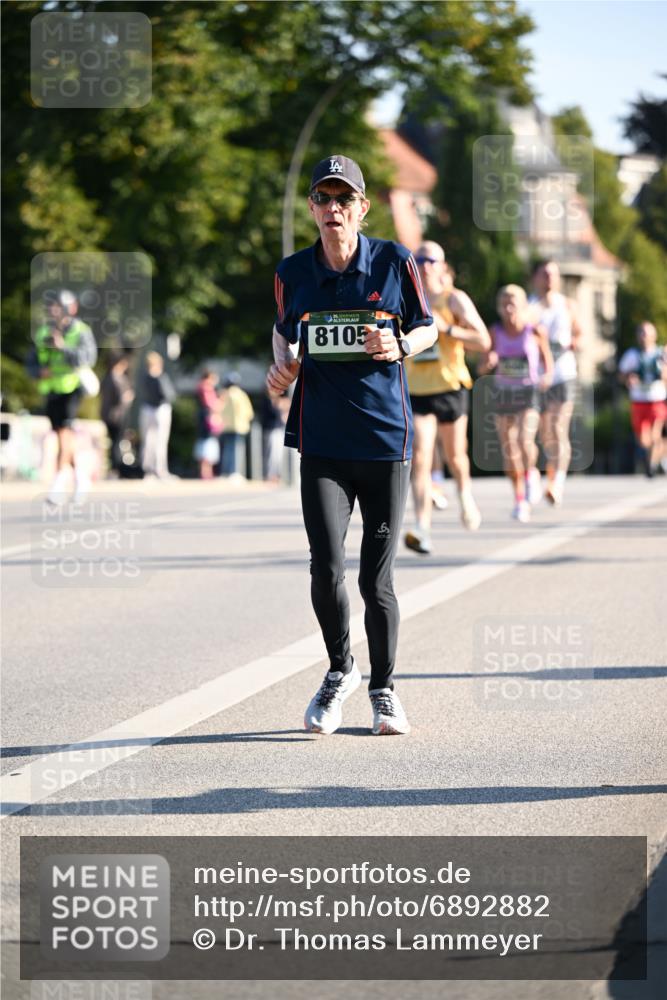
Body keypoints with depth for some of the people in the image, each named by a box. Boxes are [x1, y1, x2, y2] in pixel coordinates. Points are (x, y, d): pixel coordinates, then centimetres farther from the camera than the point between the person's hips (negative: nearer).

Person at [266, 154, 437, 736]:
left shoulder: (395, 262, -2)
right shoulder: (293, 273, 4)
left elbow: (429, 328, 9)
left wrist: (401, 345, -12)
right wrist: (281, 367, 1)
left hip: (386, 440, -1)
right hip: (322, 442, 1)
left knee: (376, 581, 1)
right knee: (326, 567, -11)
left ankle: (383, 686, 23)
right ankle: (340, 671, 16)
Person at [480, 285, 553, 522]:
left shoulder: (535, 332, -7)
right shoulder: (495, 333, -3)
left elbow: (547, 359, 6)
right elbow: (483, 369, 0)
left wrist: (547, 377, -13)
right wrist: (489, 362, -23)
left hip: (528, 393, -2)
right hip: (503, 395, 2)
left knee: (525, 442, -23)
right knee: (509, 450, 7)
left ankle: (531, 472, 11)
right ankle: (520, 499, 25)